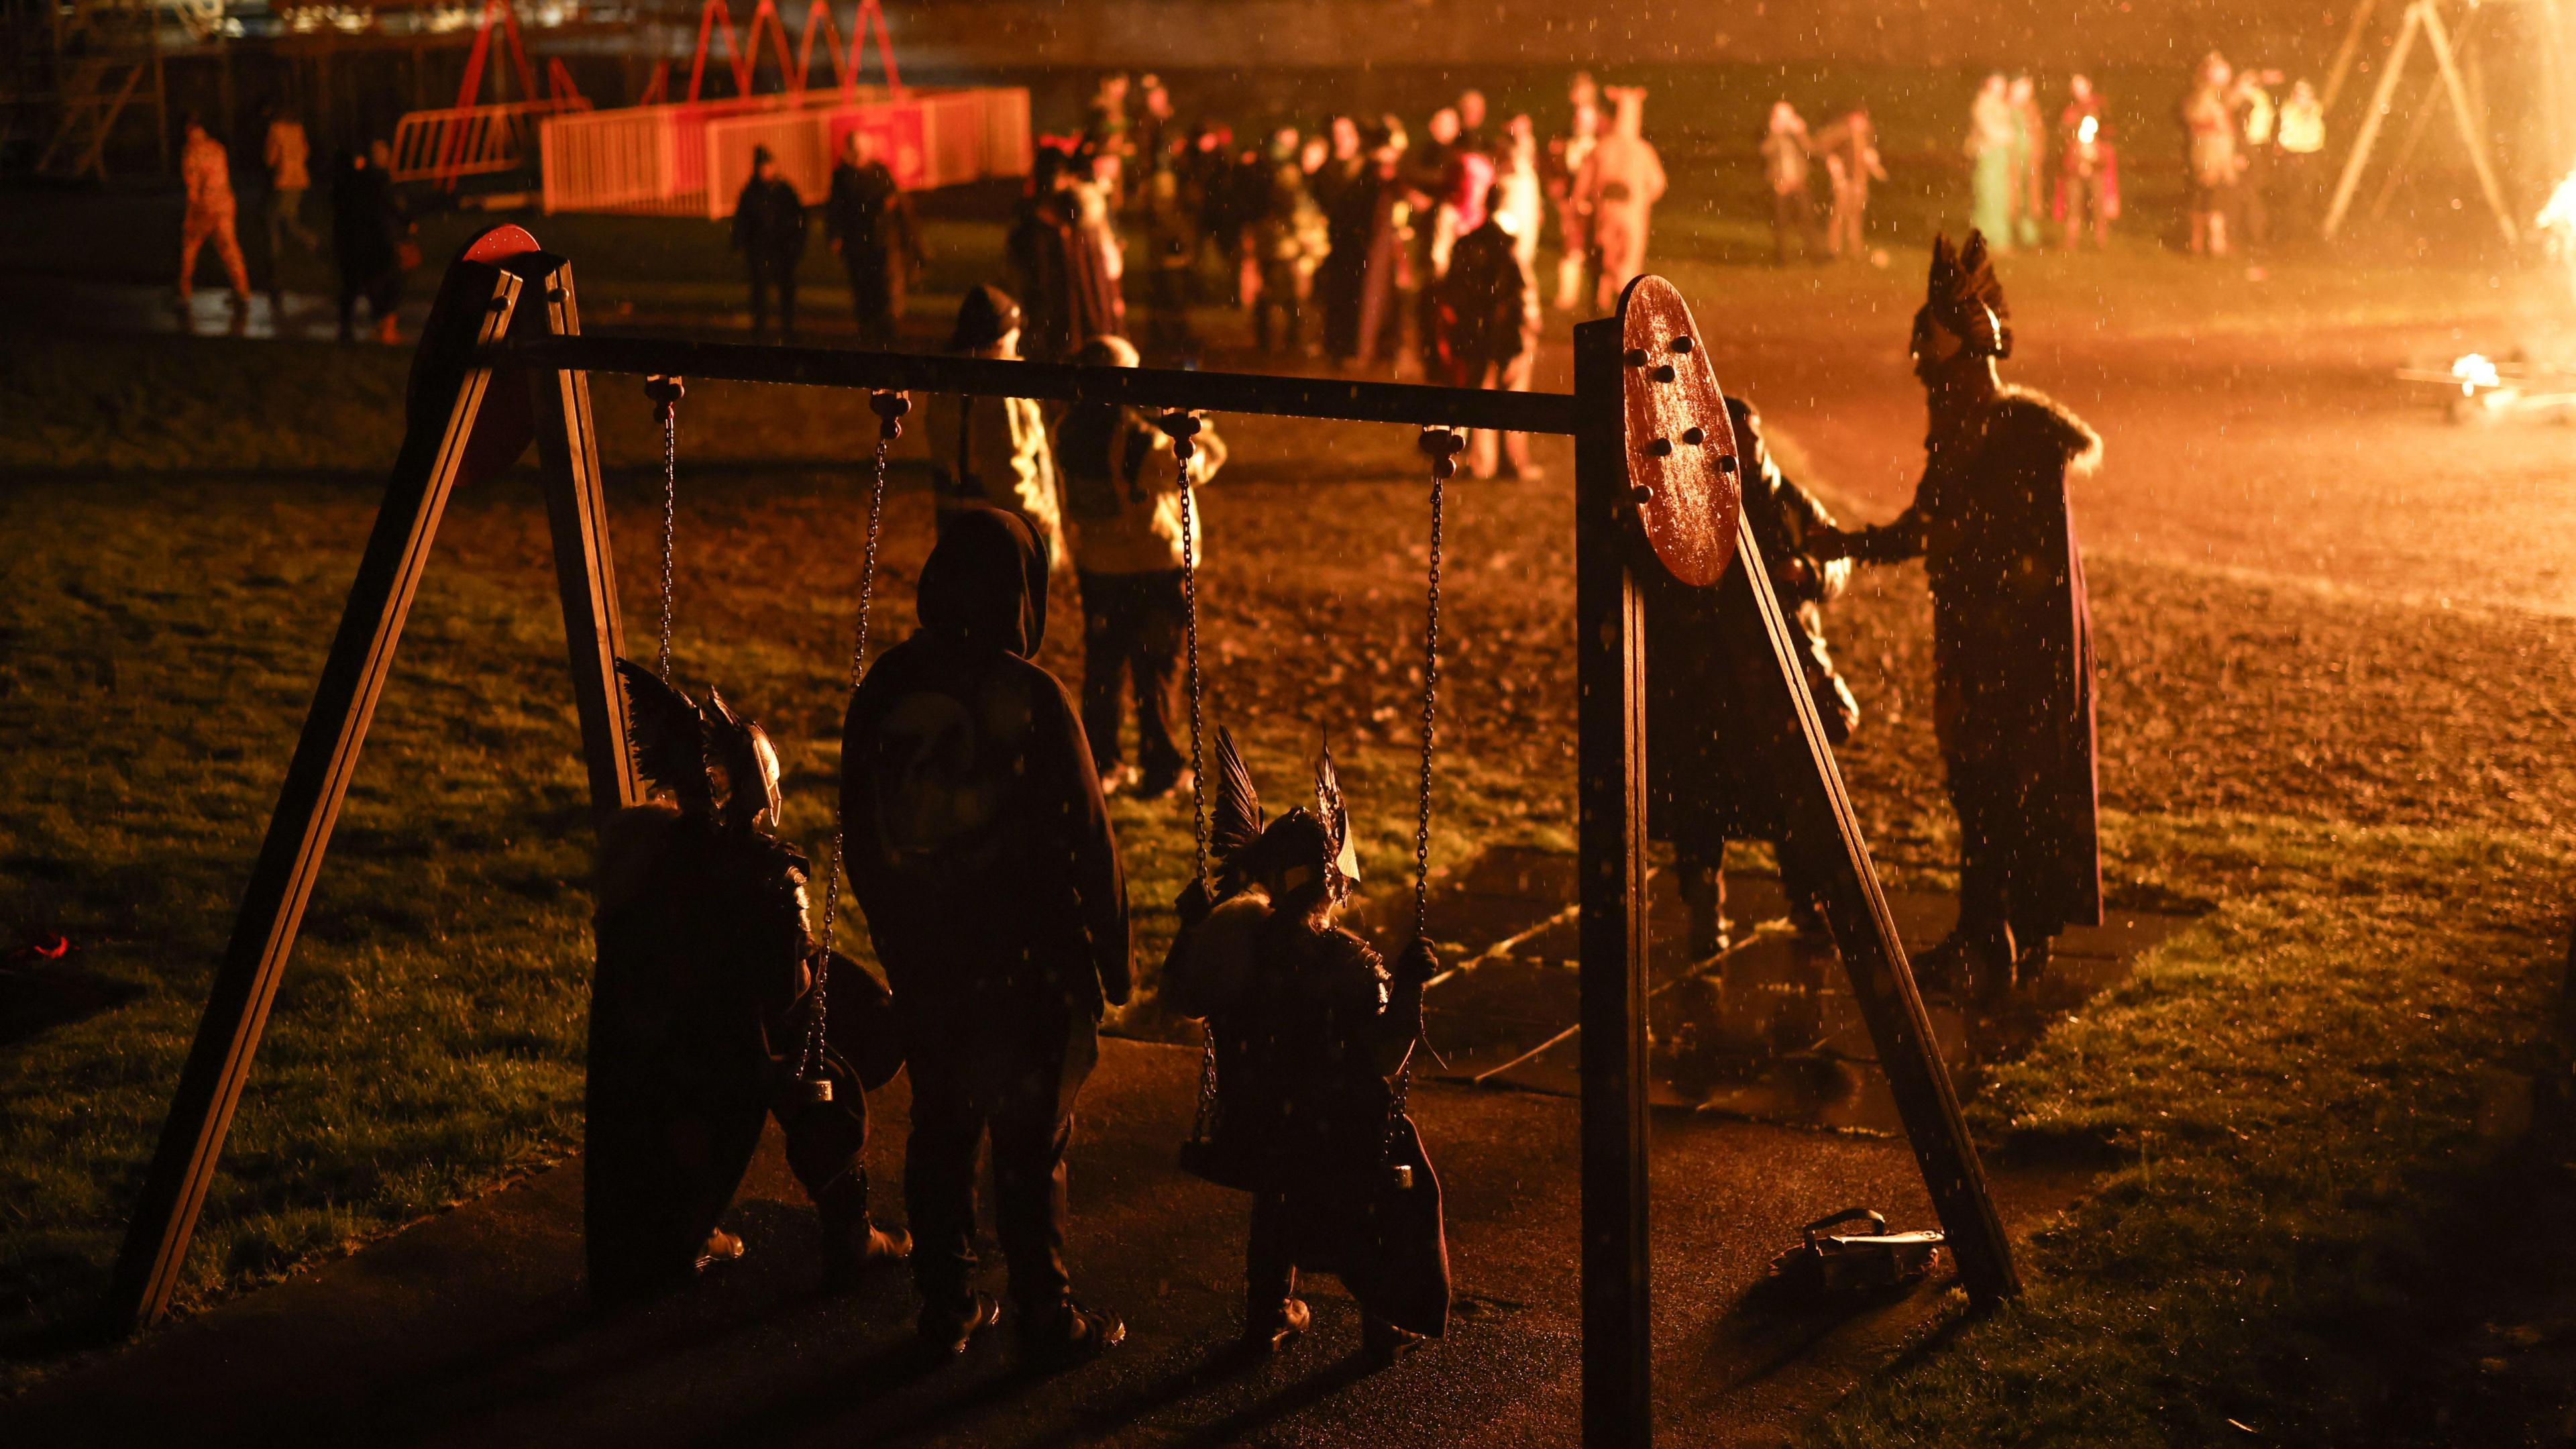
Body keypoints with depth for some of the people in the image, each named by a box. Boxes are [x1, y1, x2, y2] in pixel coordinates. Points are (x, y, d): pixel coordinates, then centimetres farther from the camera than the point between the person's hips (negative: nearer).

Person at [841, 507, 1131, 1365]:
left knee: (939, 1131, 15)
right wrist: (1110, 962, 0)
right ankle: (1046, 1321, 12)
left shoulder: (883, 690, -1)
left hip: (923, 964, 5)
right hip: (1023, 966, -4)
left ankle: (946, 1309, 22)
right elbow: (1085, 838, -11)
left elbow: (860, 836, 8)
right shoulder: (1029, 696, -16)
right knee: (1032, 1142, 4)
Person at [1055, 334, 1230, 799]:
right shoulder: (1136, 438, -24)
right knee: (1155, 668, 5)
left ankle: (1100, 764, 20)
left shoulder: (1069, 430, -4)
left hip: (1094, 564, 6)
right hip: (1152, 567, -6)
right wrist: (1197, 430, -3)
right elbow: (1194, 464, -22)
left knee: (1102, 664, 16)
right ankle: (1161, 769, 10)